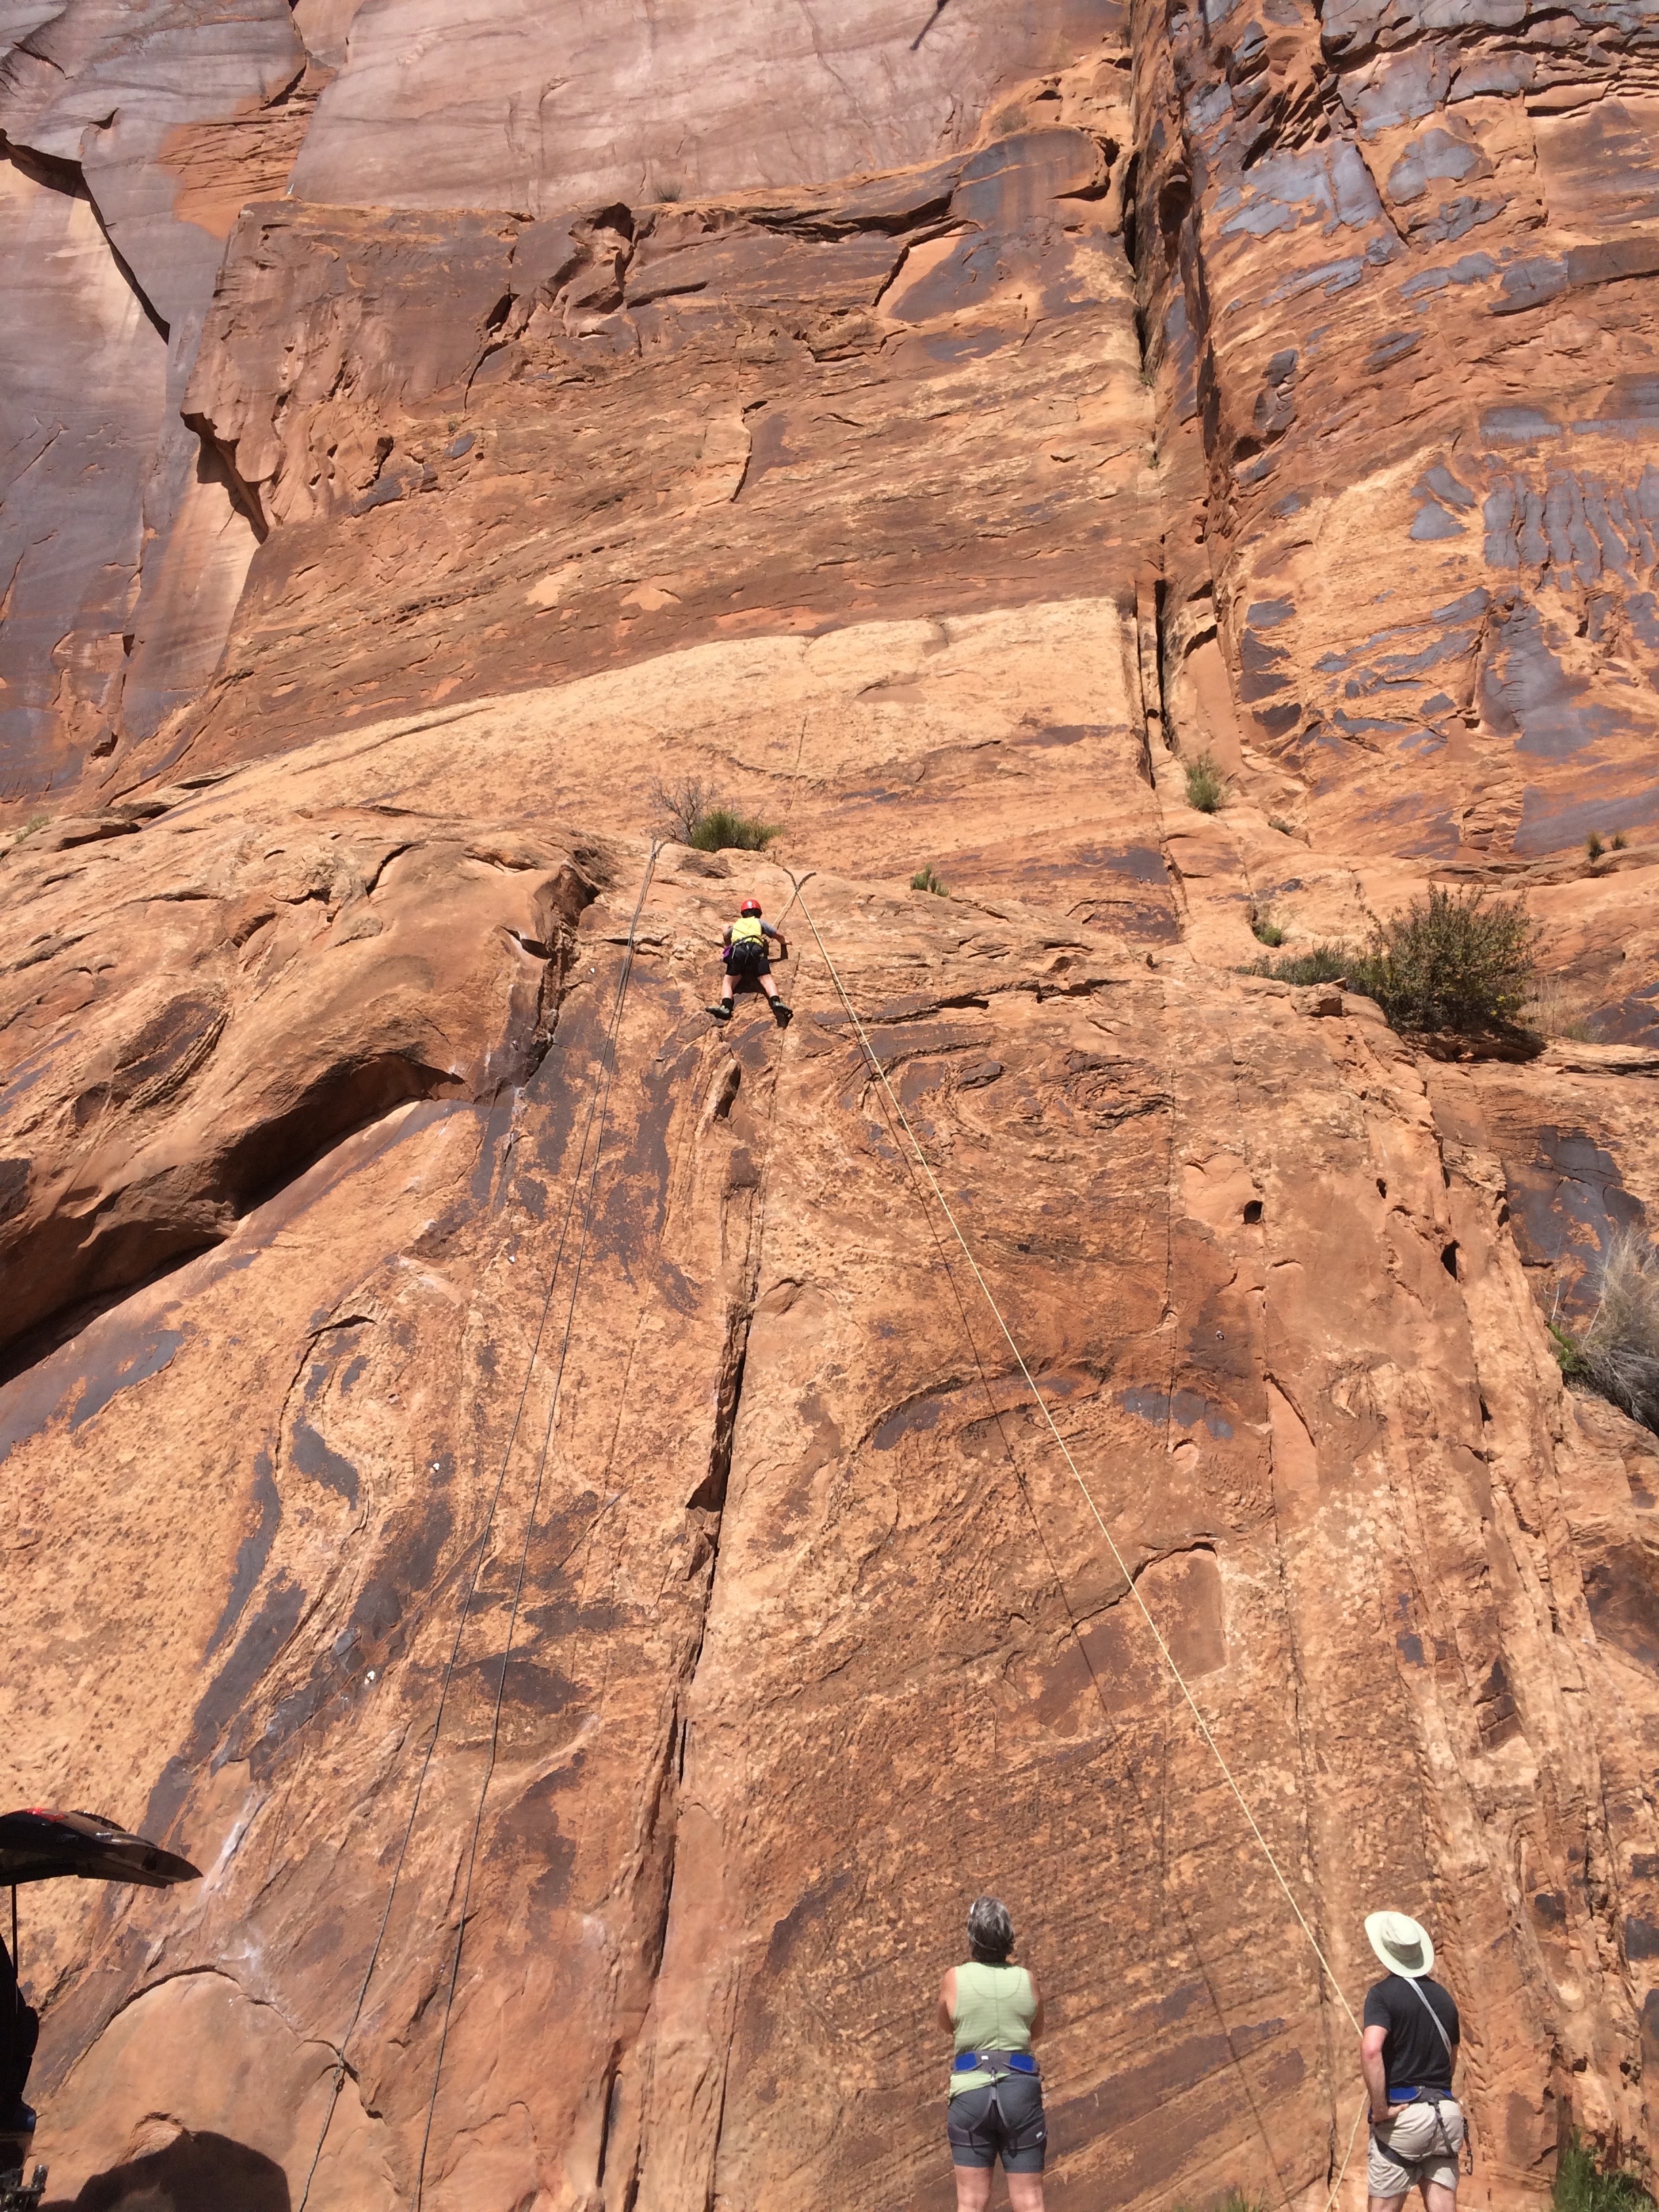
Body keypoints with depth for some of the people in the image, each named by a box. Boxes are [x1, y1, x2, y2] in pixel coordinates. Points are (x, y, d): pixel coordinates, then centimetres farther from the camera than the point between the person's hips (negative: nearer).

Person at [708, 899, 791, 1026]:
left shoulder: (737, 924, 39)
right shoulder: (760, 922, 34)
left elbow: (726, 937, 58)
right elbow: (779, 935, 32)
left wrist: (730, 946, 78)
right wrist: (783, 947, 53)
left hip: (737, 950, 1)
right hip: (755, 950, -1)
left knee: (729, 981, -3)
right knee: (766, 979, -14)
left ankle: (725, 1006, -32)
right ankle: (776, 1002, -42)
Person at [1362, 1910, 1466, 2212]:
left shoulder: (1383, 1993, -9)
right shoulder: (1443, 1997, 11)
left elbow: (1370, 2050, -25)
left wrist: (1380, 2108, -16)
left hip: (1403, 2114, -6)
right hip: (1446, 2114, 6)